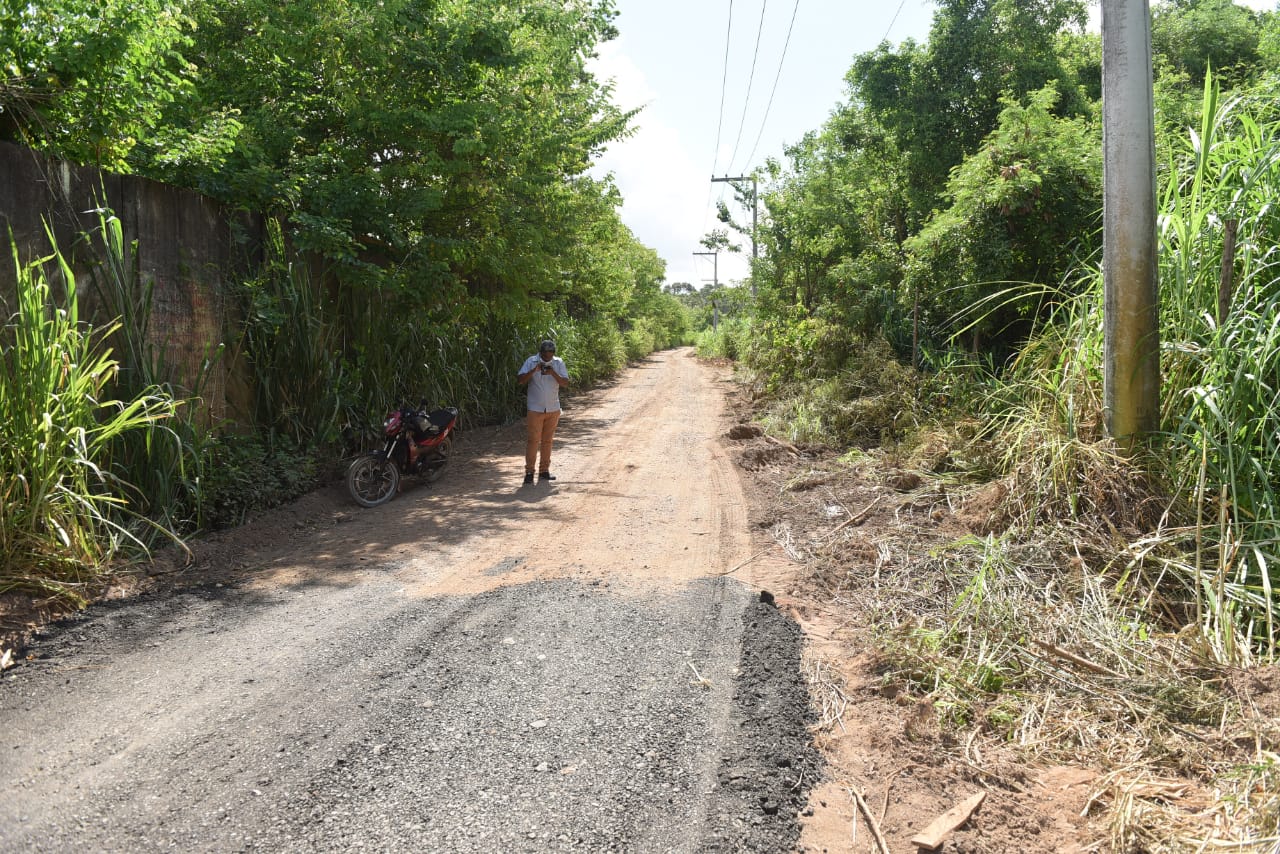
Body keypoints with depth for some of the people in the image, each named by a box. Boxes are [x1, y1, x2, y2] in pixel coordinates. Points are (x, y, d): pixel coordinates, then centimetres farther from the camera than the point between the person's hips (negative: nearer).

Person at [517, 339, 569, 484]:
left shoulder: (558, 363, 1)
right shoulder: (531, 362, -5)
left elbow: (565, 383, -5)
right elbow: (520, 380, -11)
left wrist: (553, 373, -20)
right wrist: (534, 370, -23)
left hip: (553, 409, 3)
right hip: (535, 409, -3)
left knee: (547, 440, 9)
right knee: (533, 440, -5)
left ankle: (544, 471, 16)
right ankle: (529, 471, 0)